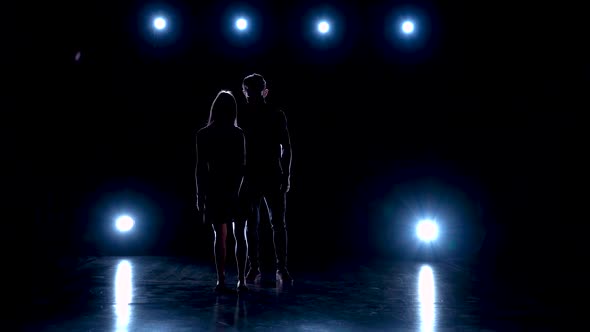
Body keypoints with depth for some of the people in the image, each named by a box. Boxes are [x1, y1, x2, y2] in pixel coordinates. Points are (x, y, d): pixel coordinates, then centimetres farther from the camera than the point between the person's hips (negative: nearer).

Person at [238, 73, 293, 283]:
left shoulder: (277, 116, 3)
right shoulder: (242, 117, 5)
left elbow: (285, 148, 3)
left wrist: (286, 176, -3)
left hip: (273, 177, -1)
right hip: (249, 178, 1)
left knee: (278, 224, -2)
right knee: (251, 224, 5)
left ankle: (282, 269, 3)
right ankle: (254, 268, 13)